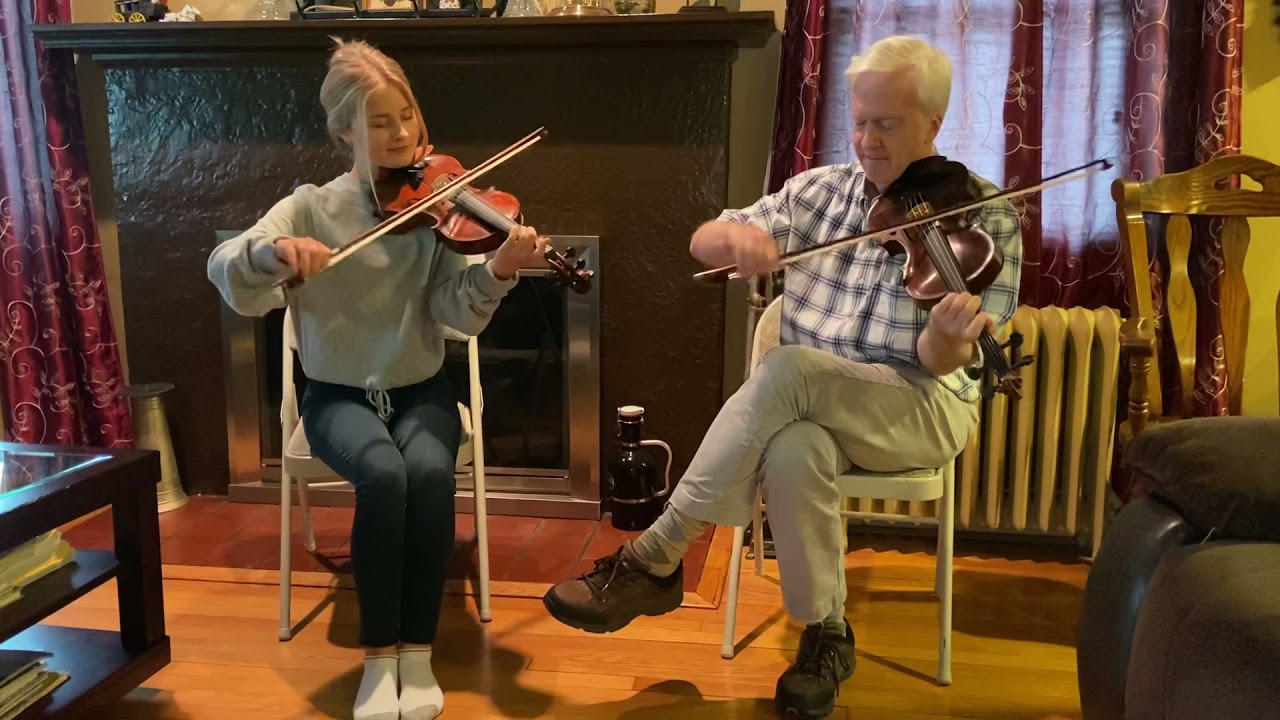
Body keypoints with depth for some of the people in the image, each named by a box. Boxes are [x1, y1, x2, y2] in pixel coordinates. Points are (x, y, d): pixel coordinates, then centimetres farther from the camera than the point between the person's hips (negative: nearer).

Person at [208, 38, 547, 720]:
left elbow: (460, 313, -14)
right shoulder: (312, 207, -4)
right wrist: (274, 250, -37)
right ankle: (378, 656, -14)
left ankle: (417, 653, -14)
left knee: (429, 471, -31)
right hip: (339, 394, -1)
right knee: (384, 474, -31)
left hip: (419, 389, 1)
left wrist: (498, 270, -35)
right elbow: (225, 270, -16)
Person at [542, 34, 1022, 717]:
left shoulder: (984, 214, -2)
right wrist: (739, 233, -18)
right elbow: (702, 242, 6)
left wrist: (950, 338, -34)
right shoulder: (817, 190, 8)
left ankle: (656, 556, -22)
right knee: (795, 449, -35)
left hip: (922, 407, -3)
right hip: (810, 406, 3)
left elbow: (939, 363, -9)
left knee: (785, 368, -32)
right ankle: (826, 632, -11)